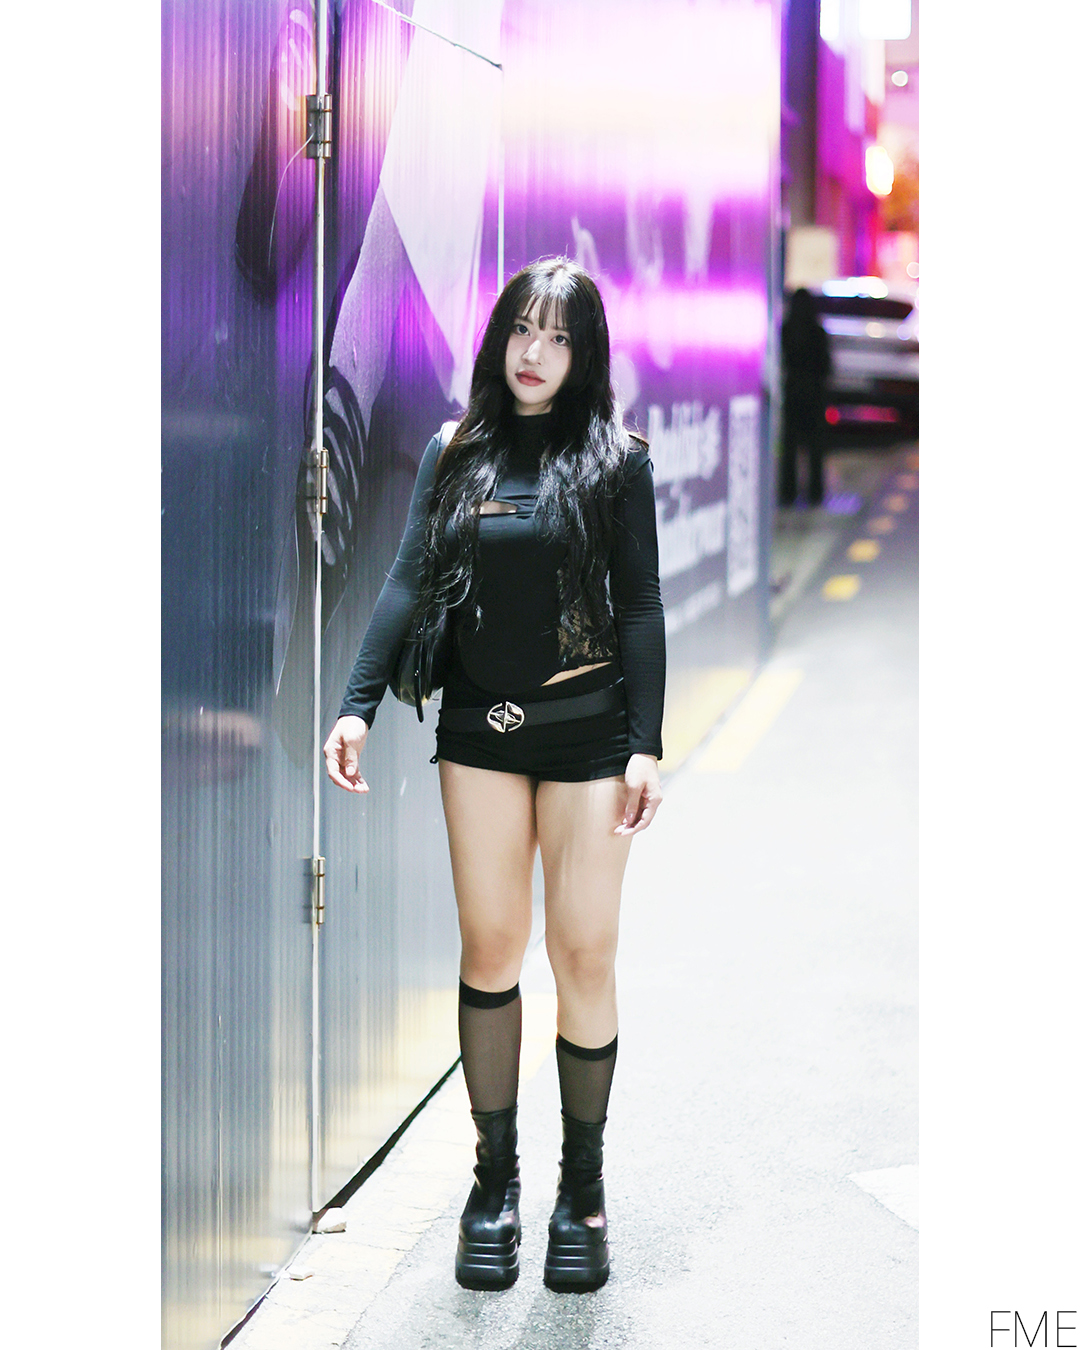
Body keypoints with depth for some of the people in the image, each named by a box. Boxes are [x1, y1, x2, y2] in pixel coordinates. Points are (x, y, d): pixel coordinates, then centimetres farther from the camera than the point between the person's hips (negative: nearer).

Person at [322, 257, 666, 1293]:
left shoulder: (615, 460, 0)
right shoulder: (455, 452, 6)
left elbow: (638, 608, -1)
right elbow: (411, 584, 1)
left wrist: (645, 744, -8)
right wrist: (357, 704, -10)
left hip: (585, 730, -2)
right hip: (479, 729, 2)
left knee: (583, 953, -1)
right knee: (489, 949, 3)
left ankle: (583, 1186, 12)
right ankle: (495, 1180, 13)